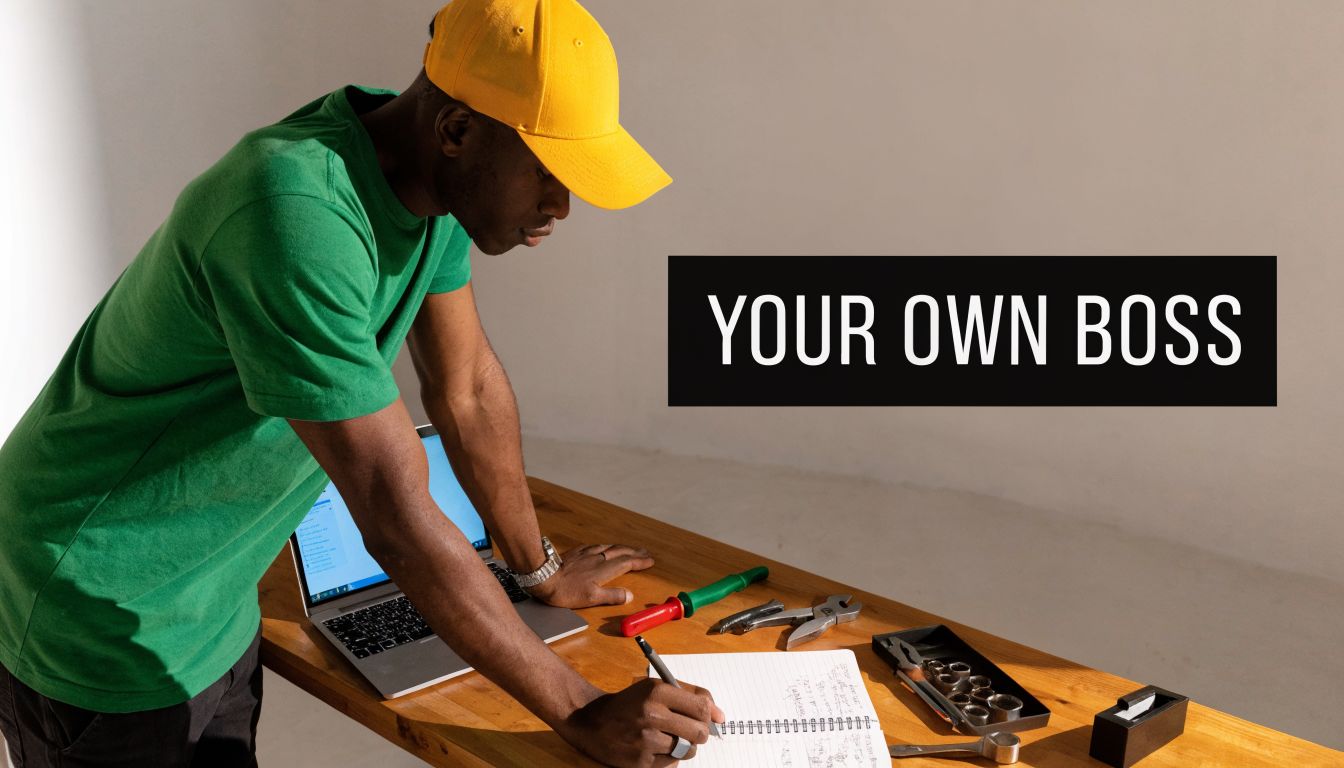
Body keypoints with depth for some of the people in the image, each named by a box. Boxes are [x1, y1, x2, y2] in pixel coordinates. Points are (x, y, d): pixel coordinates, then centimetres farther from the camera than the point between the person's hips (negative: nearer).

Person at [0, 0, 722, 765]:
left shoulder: (429, 167, -7)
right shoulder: (299, 217, -33)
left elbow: (468, 388, 4)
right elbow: (399, 521, -31)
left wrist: (542, 570, 13)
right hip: (106, 623, -7)